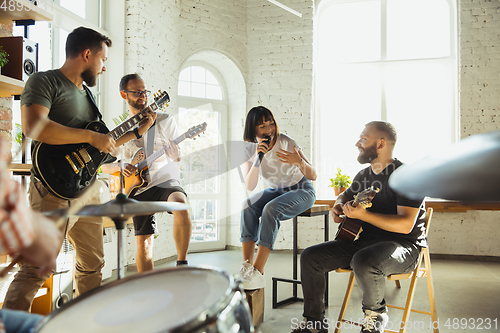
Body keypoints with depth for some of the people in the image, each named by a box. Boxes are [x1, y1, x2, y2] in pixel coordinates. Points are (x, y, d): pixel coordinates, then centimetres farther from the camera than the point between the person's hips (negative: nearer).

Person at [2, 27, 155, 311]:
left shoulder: (87, 93, 19)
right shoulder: (44, 81, -7)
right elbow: (33, 127, -26)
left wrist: (138, 130, 18)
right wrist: (91, 137, -23)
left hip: (87, 189, 9)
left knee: (93, 264, 17)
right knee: (37, 269, -10)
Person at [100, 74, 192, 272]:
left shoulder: (164, 120, 5)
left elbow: (177, 157, 0)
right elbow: (104, 166, 13)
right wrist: (120, 167, -9)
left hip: (165, 180, -2)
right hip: (138, 189, 3)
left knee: (180, 203, -35)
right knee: (143, 241, 1)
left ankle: (182, 265, -24)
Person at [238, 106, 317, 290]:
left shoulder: (286, 143, -20)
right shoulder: (249, 151, -8)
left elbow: (313, 176, -17)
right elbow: (250, 187, -17)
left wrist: (299, 161, -38)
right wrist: (258, 159, -29)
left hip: (302, 190, -4)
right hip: (276, 190, 4)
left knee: (270, 209, -33)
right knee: (248, 206, -26)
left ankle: (258, 274, -32)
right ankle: (247, 266, -27)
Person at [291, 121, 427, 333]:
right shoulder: (363, 175, 12)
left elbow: (405, 224, -22)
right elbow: (346, 195, 32)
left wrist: (362, 215, -29)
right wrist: (338, 206, 7)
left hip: (403, 245, -7)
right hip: (364, 241, 8)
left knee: (363, 262, -40)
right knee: (310, 257, -6)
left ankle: (376, 313, -7)